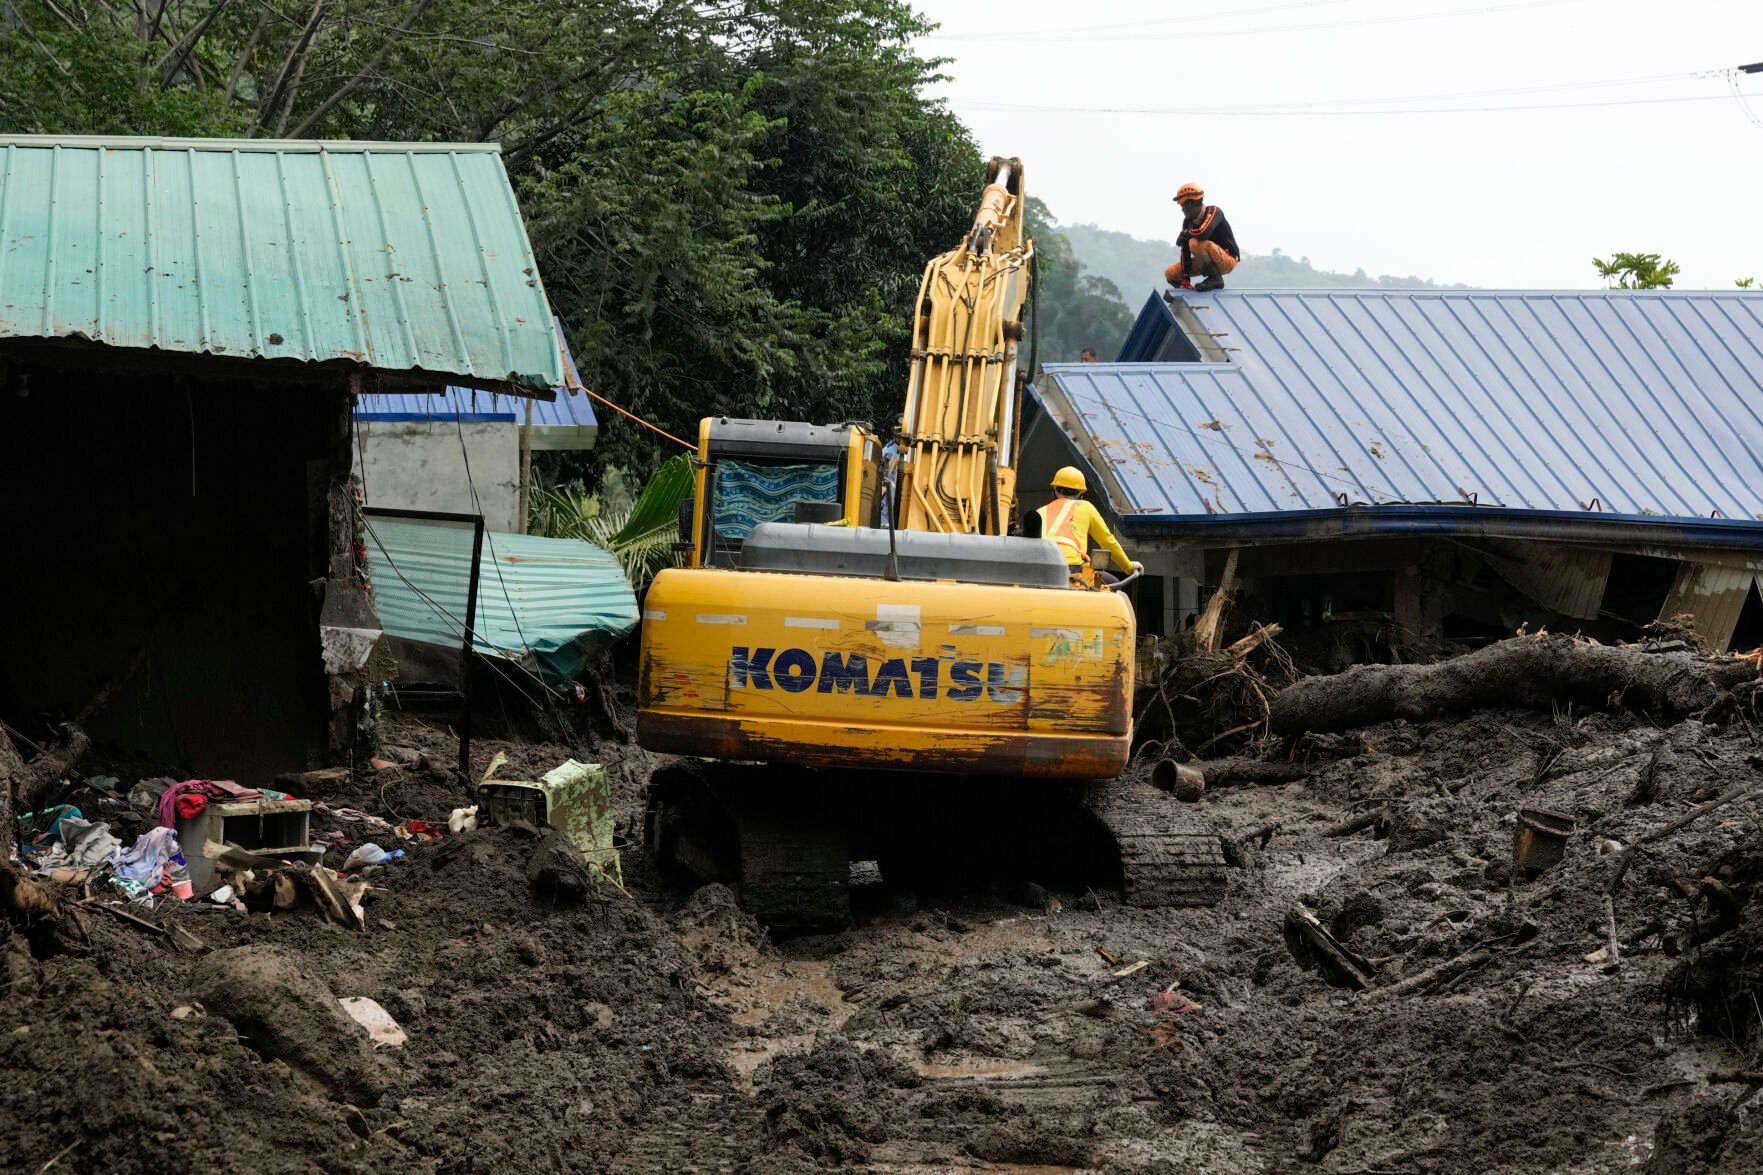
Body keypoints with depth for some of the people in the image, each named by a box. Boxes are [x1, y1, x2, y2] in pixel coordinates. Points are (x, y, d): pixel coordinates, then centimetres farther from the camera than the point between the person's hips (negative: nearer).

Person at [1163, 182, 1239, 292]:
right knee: (1170, 274, 2)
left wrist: (1184, 234, -18)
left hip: (1228, 259, -8)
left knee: (1195, 243, -32)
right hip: (1208, 262, 8)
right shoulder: (1188, 220, 1)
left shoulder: (1213, 211, -20)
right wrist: (1185, 278, -7)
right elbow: (1185, 249, -3)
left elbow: (1203, 233, -39)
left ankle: (1215, 278, -21)